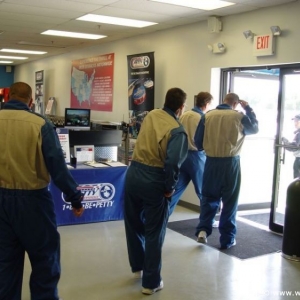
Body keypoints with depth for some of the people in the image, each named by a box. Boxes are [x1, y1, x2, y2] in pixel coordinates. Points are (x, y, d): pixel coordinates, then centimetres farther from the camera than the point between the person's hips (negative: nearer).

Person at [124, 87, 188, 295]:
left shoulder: (151, 115, 7)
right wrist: (170, 188, -12)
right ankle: (151, 282, 19)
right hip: (153, 181, -6)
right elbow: (173, 163, -24)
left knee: (134, 225, 21)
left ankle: (137, 267, 41)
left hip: (133, 174, 6)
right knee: (154, 233, 8)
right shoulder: (177, 130, -14)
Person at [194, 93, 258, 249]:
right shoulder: (239, 116, -5)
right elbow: (255, 128, 14)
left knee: (209, 197, 16)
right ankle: (227, 239, 14)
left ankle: (203, 230, 1)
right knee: (230, 201, 9)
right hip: (231, 162, -1)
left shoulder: (207, 116, -2)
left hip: (211, 162, 2)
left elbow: (198, 141, 1)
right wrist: (248, 108, 17)